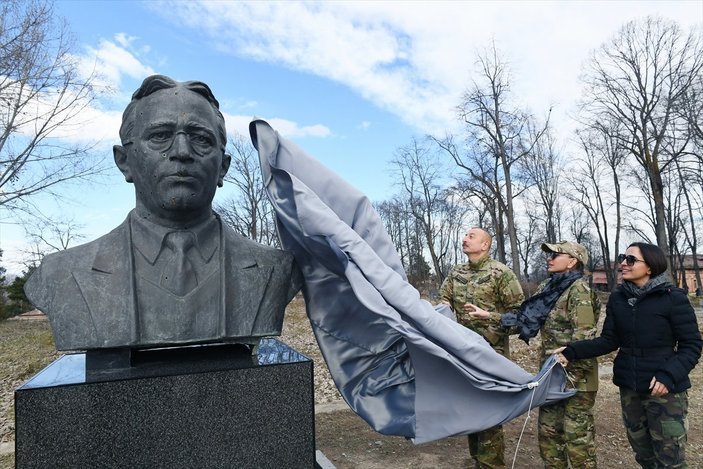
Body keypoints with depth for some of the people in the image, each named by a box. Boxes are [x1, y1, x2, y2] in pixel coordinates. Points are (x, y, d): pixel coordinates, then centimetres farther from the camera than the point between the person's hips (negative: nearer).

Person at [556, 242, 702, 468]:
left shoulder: (673, 298, -12)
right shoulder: (617, 298, 2)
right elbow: (609, 340, 1)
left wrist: (669, 375, -23)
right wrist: (573, 351, -14)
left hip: (665, 390, -4)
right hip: (629, 388, 5)